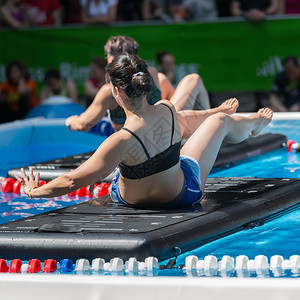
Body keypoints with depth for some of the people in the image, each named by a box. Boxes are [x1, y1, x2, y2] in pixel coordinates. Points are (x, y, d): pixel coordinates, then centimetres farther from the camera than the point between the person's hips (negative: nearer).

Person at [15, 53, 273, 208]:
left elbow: (72, 181, -38)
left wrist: (34, 191, -23)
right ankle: (257, 123, 63)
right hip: (182, 194, 0)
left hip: (132, 198, 0)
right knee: (220, 121, 26)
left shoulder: (122, 141, -41)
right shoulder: (167, 110, -29)